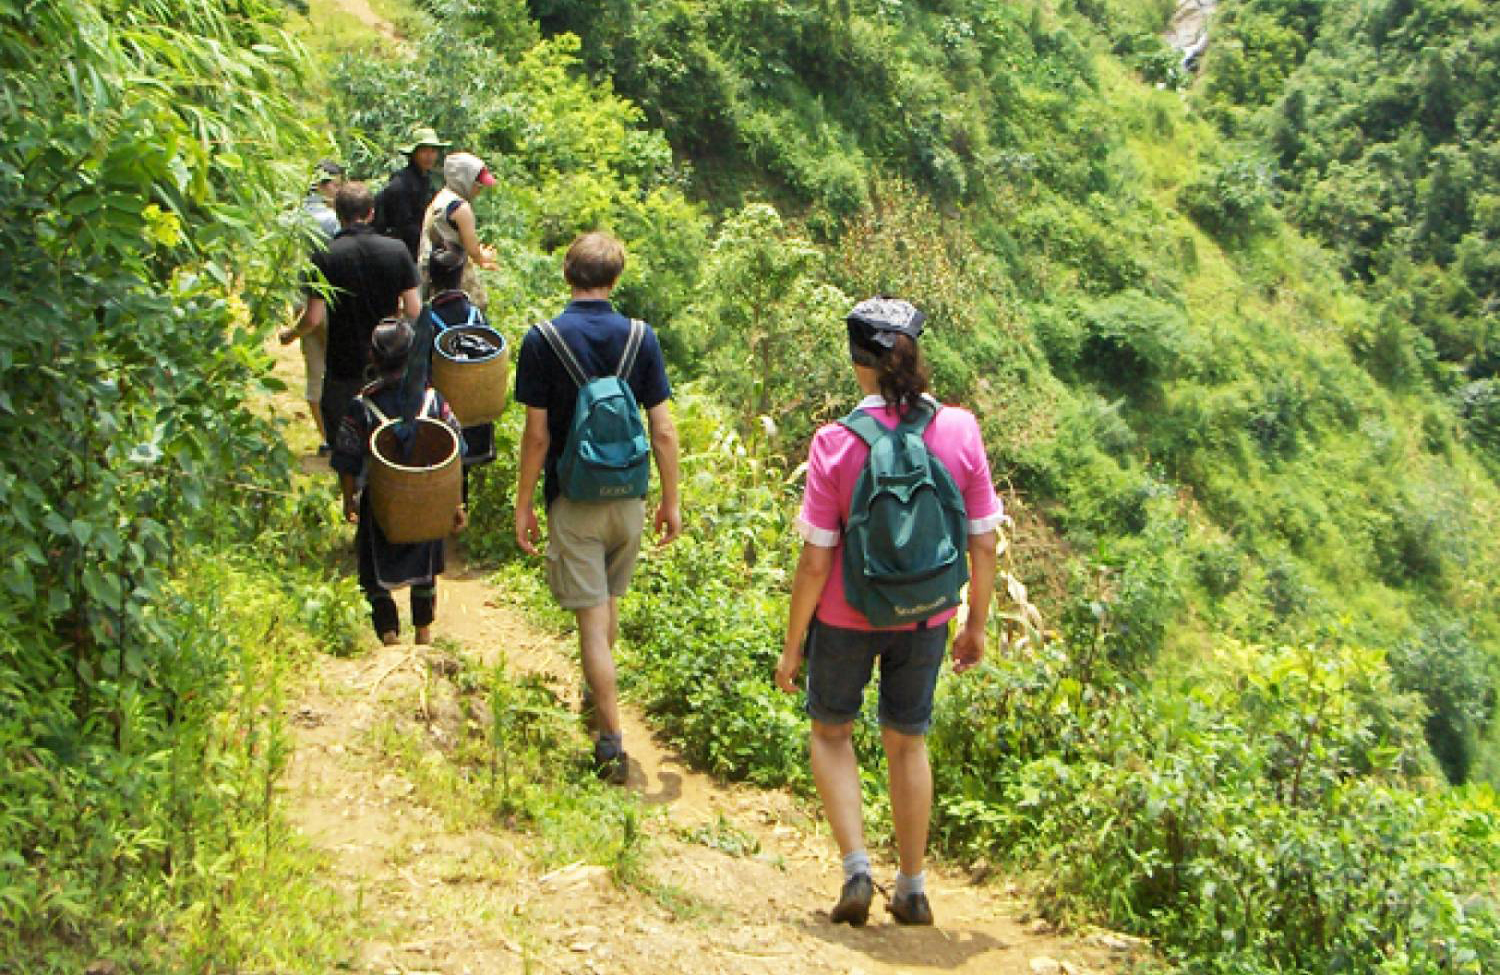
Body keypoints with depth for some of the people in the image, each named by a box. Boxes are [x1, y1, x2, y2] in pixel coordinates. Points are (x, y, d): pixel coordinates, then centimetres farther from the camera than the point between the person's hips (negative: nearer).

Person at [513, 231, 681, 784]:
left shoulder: (541, 341, -11)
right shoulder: (640, 338, -4)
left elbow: (537, 434, -11)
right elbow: (664, 432, -4)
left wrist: (523, 504, -1)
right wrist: (671, 501, 6)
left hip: (573, 500, -3)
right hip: (627, 499, 3)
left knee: (591, 619, -2)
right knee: (609, 603, 24)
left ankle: (612, 743, -6)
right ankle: (597, 691, 46)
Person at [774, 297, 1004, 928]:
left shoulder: (836, 442, -18)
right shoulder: (959, 430, -11)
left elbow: (815, 561, -15)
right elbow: (983, 544, -5)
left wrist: (792, 645, -4)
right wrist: (977, 625, 9)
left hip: (846, 616, -2)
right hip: (925, 616, 3)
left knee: (831, 730, 21)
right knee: (908, 741, 20)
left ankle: (856, 869, 8)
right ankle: (912, 890, 27)